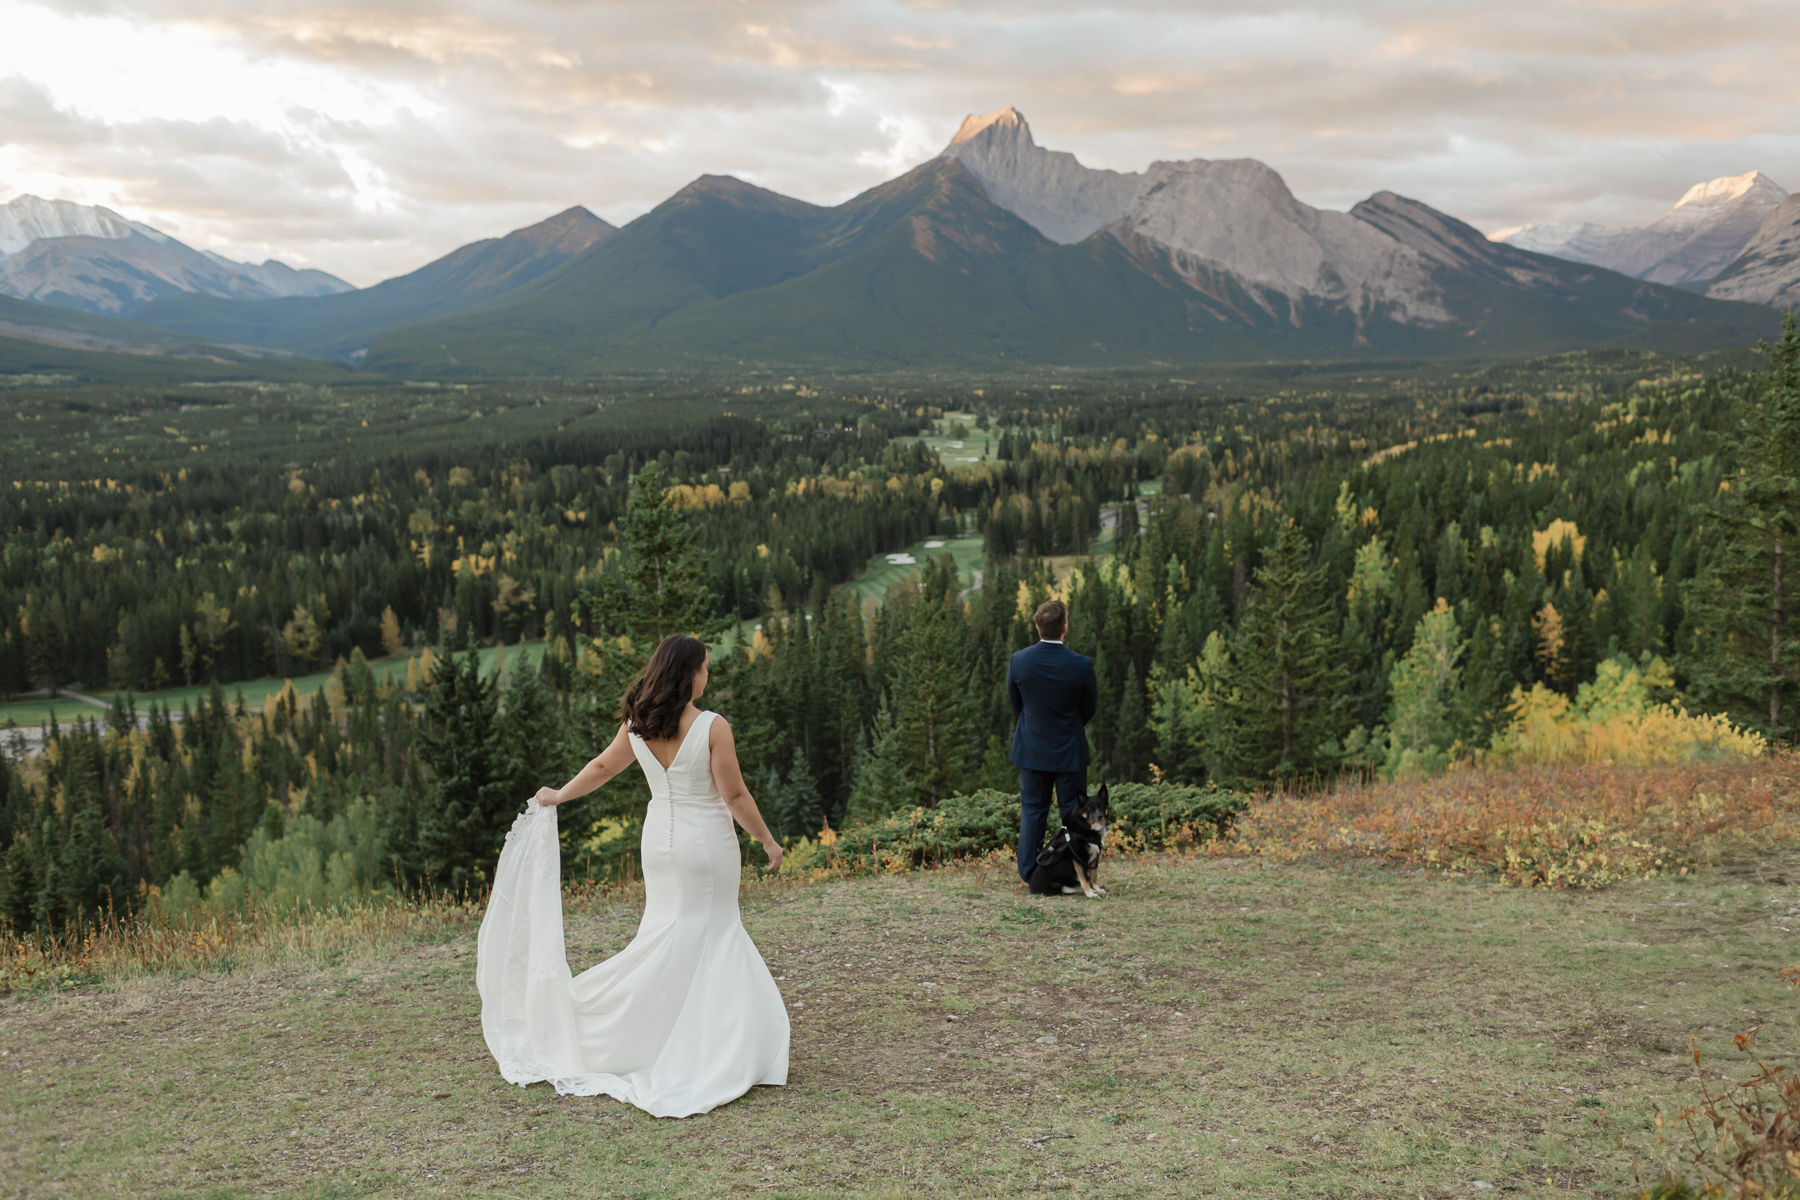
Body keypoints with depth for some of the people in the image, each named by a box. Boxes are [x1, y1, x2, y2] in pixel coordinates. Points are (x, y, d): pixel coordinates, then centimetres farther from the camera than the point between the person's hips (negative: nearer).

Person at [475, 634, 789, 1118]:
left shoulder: (638, 725, -3)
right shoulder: (712, 727, -18)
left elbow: (603, 765, 10)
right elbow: (734, 795, -16)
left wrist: (558, 795, 27)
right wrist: (767, 839, -3)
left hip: (660, 838, 5)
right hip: (707, 842, -5)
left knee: (668, 929, 19)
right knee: (713, 933, 6)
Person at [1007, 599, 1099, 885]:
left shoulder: (1018, 661, -12)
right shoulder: (1081, 665, -18)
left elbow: (1015, 703, 2)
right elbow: (1089, 708, -3)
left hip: (1031, 749, 2)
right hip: (1069, 750, -2)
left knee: (1032, 811, 12)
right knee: (1073, 812, 9)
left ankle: (1030, 875, 12)